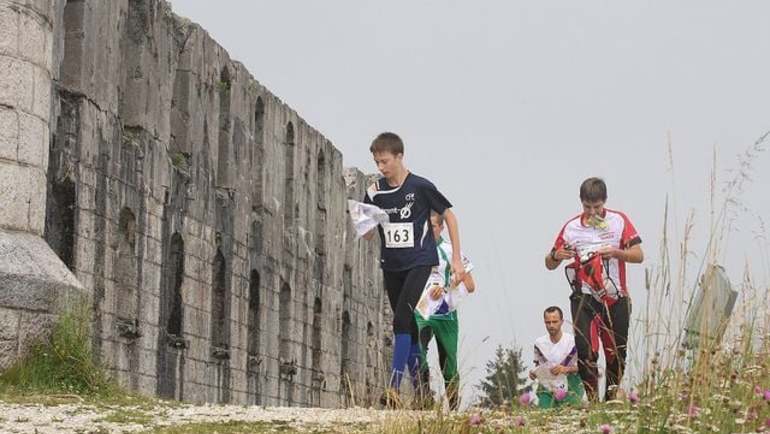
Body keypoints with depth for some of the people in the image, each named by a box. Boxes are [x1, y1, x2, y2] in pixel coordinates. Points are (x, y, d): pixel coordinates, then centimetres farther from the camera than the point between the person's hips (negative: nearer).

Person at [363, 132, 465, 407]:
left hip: (419, 263, -5)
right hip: (391, 267, 5)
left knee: (402, 320, -19)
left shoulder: (420, 187, -9)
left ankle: (394, 386, -24)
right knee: (409, 327, 10)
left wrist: (456, 259, -1)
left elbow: (449, 216, 0)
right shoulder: (375, 192, 2)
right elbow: (367, 235, 8)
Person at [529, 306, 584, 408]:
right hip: (547, 386, 3)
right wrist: (533, 373, -6)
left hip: (569, 387, -2)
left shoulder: (572, 341, -6)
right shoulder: (539, 342, 5)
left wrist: (566, 369, -23)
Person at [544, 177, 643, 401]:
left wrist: (616, 252, -16)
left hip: (616, 298, 1)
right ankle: (592, 399, -12)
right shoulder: (571, 227, 7)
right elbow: (549, 264, 11)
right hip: (584, 298, -1)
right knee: (585, 350, -16)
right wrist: (556, 256, -12)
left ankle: (612, 398, 20)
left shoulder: (619, 221, 6)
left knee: (616, 354, 6)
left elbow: (638, 255, 1)